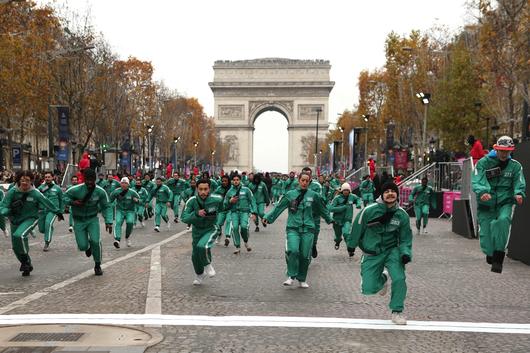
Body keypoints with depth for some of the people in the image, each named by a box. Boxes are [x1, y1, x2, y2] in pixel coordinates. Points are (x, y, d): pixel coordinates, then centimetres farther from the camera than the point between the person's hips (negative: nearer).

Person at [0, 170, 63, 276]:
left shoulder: (35, 193, -18)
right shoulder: (12, 192, -15)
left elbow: (47, 203, -1)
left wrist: (58, 212, 13)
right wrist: (10, 210, -34)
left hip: (30, 219, -4)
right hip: (15, 220, 4)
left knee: (19, 235, -32)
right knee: (16, 247, 11)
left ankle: (25, 259, -10)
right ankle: (27, 266, 36)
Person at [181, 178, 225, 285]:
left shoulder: (217, 199, -19)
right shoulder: (191, 201, -20)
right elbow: (184, 218, -25)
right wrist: (196, 213, -37)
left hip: (211, 229, -3)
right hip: (197, 230, 3)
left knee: (203, 246, -32)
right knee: (195, 256, 14)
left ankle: (208, 265, 0)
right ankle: (200, 274, 45)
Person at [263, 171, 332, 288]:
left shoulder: (313, 195, 6)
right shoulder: (290, 194, 2)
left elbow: (322, 209, 20)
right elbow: (278, 207, 3)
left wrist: (329, 219, 31)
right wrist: (268, 217, -5)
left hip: (307, 230, 2)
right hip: (293, 228, -1)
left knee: (305, 255, 2)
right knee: (292, 250, -21)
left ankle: (302, 280, 20)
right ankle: (291, 276, -5)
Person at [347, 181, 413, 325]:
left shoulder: (402, 215, -6)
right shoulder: (369, 210, -17)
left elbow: (405, 238, 3)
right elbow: (357, 228, -1)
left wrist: (405, 253, -15)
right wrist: (351, 244, 12)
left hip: (392, 251, 1)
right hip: (371, 254, -1)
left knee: (399, 279, -20)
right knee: (369, 289, -6)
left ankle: (397, 312, 5)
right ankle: (382, 278, 32)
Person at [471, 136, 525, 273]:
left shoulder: (515, 166, 3)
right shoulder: (483, 163, -4)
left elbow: (519, 183, -3)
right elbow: (476, 182, -15)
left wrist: (519, 194, -27)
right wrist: (482, 192, -37)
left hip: (505, 203, 0)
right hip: (486, 205, 0)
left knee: (503, 220, -31)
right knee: (485, 235, -3)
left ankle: (499, 258, -25)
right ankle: (490, 254, 31)